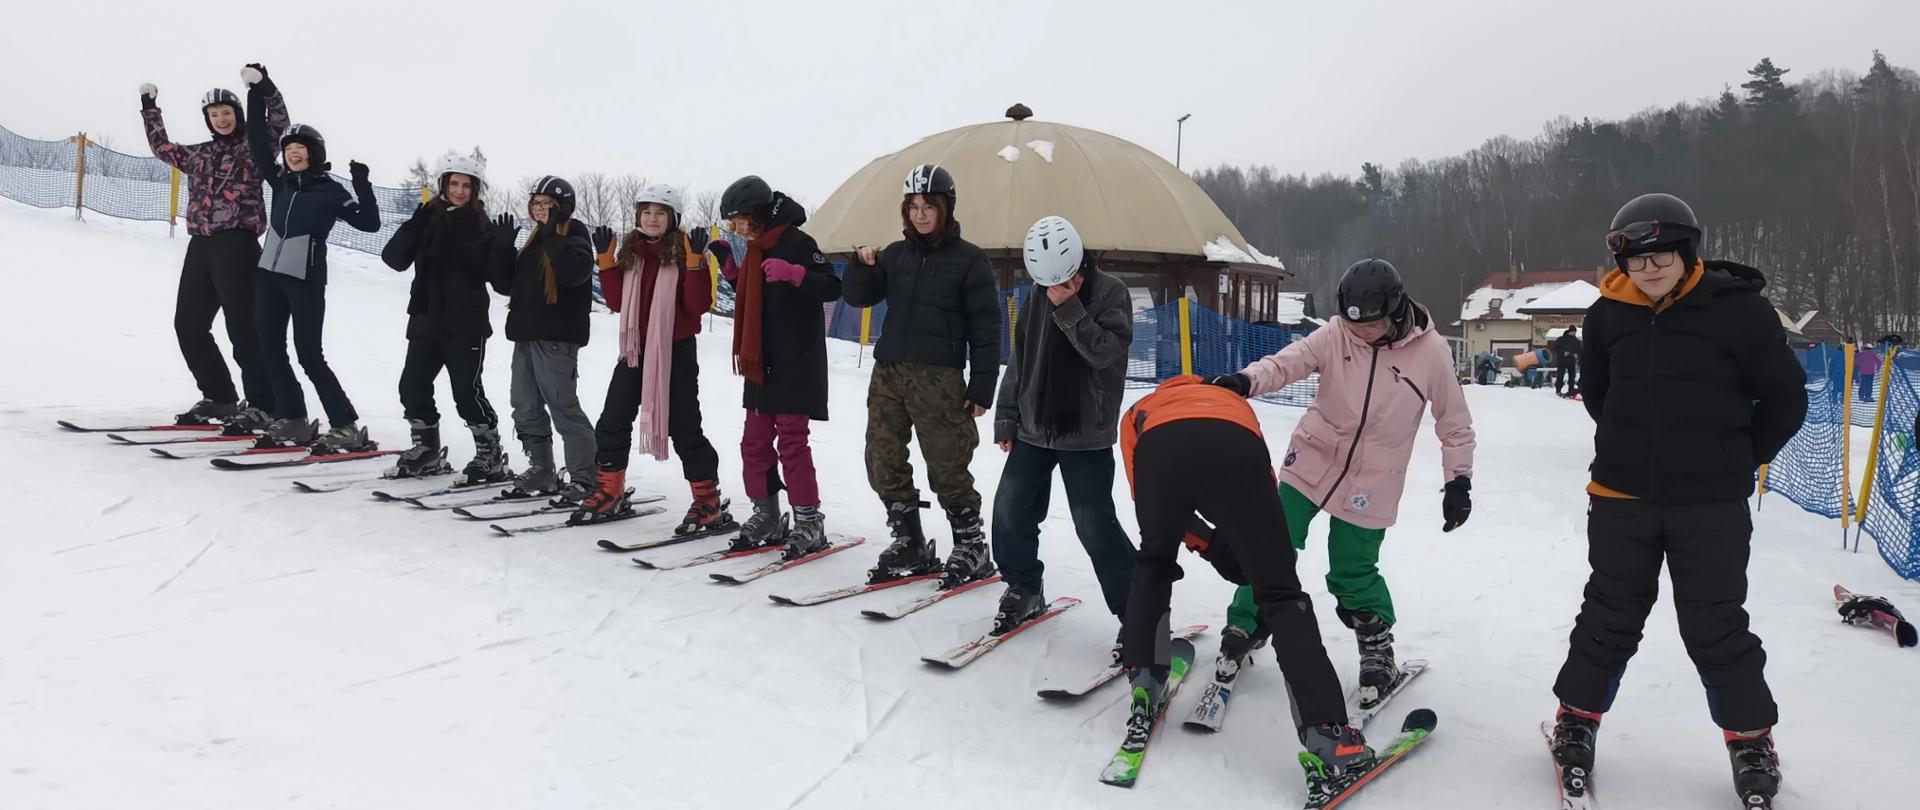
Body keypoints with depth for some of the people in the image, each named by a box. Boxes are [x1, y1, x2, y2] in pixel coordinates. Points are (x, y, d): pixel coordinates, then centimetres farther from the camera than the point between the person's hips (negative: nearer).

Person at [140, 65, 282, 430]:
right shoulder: (198, 154, 20)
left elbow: (278, 122, -11)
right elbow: (163, 148, 36)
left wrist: (264, 87, -23)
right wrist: (150, 108, 38)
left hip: (237, 245, -7)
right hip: (200, 245, 7)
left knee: (241, 326, -11)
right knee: (188, 324, 7)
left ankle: (260, 404, -9)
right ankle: (219, 398, 16)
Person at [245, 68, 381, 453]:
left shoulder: (332, 191, -5)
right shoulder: (281, 180, 10)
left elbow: (369, 222, -11)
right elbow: (258, 140, 12)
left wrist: (363, 185, -23)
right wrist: (257, 91, 10)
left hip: (306, 280, -6)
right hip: (269, 275, 6)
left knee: (309, 356, -8)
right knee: (271, 349, 6)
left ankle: (348, 428, -4)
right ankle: (291, 420, 16)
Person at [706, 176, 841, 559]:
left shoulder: (796, 242, -11)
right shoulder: (756, 247, 14)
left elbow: (831, 287, -18)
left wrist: (792, 272, -32)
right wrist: (728, 265, 15)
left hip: (796, 366, -9)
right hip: (760, 365, 9)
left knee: (791, 442, -6)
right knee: (755, 442, 10)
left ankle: (809, 522, 4)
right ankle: (766, 517, 22)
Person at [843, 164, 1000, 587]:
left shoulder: (969, 259, -2)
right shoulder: (896, 254, 12)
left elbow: (986, 328, -3)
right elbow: (860, 297, 10)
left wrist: (982, 388, -7)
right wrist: (862, 265, -10)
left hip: (938, 379, -5)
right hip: (888, 374, 5)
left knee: (947, 469, 0)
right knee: (884, 465, 7)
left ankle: (972, 548, 17)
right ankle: (909, 546, 21)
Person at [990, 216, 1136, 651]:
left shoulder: (1110, 292, -8)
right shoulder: (1039, 296, 6)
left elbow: (1104, 352, -20)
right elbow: (1020, 358, 12)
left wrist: (1069, 308, -24)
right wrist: (1006, 417, 11)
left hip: (1087, 435, -5)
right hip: (1034, 428, 5)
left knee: (1094, 524, -8)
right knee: (1011, 509, 6)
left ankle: (1137, 612, 5)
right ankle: (1024, 589, 28)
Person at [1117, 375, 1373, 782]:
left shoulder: (1140, 410, 44)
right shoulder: (1232, 398, 48)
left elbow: (1147, 497, 29)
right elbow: (1263, 484, 37)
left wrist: (1204, 542, 37)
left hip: (1159, 447, 0)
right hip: (1233, 449, 0)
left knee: (1154, 563, 30)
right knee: (1280, 593, 7)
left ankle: (1143, 677, 26)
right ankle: (1326, 734, -3)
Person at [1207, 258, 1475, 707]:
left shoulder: (1430, 351, -10)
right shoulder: (1336, 334, -9)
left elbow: (1454, 421, -1)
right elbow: (1289, 361, -20)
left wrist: (1459, 479, -1)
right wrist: (1246, 380, -39)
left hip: (1371, 483, -1)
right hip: (1312, 462, 2)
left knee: (1352, 573, 2)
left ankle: (1378, 646, 28)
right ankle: (1243, 629, 21)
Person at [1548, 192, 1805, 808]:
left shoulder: (1738, 310, -10)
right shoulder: (1608, 314, -1)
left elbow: (1785, 398, -1)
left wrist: (1738, 460, 2)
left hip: (1712, 504, -2)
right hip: (1622, 499, 2)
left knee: (1716, 626, 6)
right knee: (1610, 617, 12)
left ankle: (1751, 741, 25)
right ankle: (1577, 719, 25)